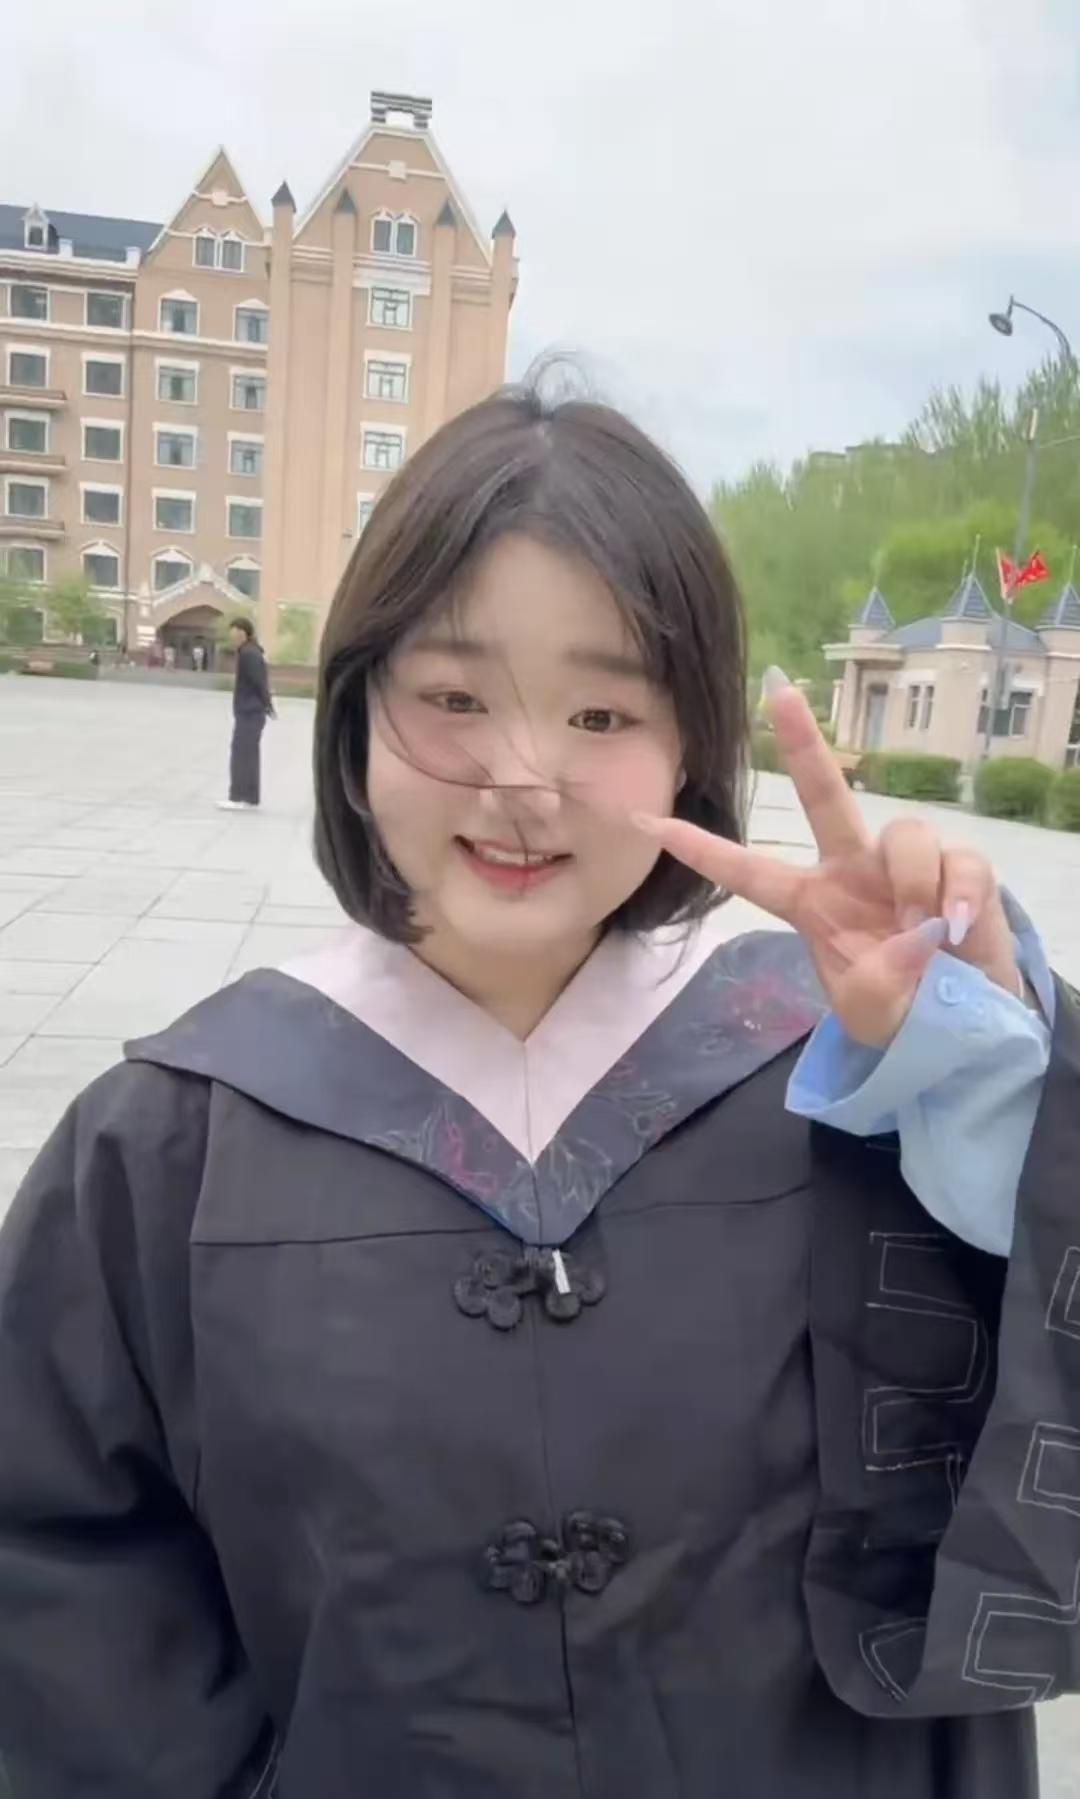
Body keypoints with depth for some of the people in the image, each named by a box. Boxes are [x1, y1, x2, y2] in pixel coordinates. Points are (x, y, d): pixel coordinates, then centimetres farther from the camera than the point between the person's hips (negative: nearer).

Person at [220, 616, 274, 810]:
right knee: (248, 755, 12)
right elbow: (260, 681, 15)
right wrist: (266, 705, 11)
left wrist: (267, 705, -13)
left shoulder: (248, 654, -15)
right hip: (251, 712, 10)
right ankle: (249, 797, 17)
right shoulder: (251, 652, 16)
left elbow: (260, 682, -19)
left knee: (240, 755, -8)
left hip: (248, 713, -10)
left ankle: (239, 798, -6)